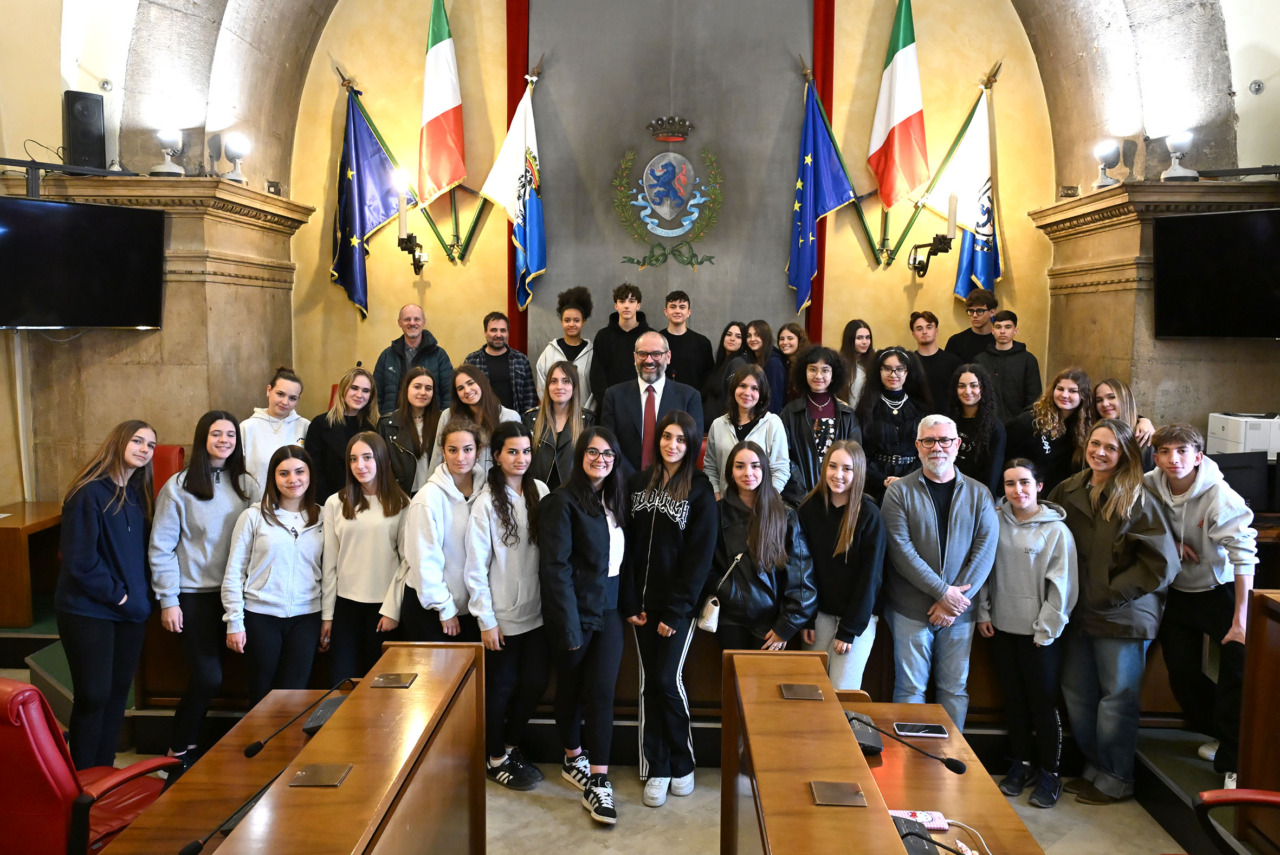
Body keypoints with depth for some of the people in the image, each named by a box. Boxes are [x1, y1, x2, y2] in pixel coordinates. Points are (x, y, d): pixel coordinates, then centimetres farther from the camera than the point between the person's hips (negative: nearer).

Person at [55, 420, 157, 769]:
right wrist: (115, 594, -12)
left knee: (118, 692, 12)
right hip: (88, 610, -7)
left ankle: (105, 771, 24)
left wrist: (141, 595, 2)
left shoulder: (138, 494, 9)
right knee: (93, 695, -3)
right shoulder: (89, 492, -14)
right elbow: (79, 560, -17)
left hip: (130, 610, 7)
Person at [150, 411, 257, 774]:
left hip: (233, 593, 3)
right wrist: (168, 600, -7)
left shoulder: (246, 485, 5)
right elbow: (161, 548, -4)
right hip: (195, 595, -3)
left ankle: (189, 742, 27)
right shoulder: (179, 487, -4)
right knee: (207, 678, -4)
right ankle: (178, 749, 18)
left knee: (209, 678, 8)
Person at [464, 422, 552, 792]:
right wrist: (486, 620, -9)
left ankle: (511, 747, 35)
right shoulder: (487, 502, -11)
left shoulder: (540, 491, 0)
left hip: (537, 611, 4)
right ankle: (496, 759, 31)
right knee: (501, 687, 10)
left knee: (536, 682, 11)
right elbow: (475, 567, -9)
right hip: (503, 616, -4)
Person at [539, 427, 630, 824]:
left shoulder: (615, 500, 9)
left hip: (609, 607, 4)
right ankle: (574, 759, 33)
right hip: (574, 609, -4)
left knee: (601, 689, -3)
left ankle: (598, 781, -1)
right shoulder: (562, 501, -11)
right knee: (571, 687, 12)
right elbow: (555, 567, -16)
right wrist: (569, 625, -18)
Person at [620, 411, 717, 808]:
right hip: (642, 602, 4)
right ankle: (655, 769, 17)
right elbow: (628, 544, 3)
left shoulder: (700, 491, -6)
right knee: (649, 682, 8)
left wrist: (675, 611, -12)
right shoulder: (638, 482, 5)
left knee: (667, 679, -3)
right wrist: (629, 602, -4)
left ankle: (682, 762, 17)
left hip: (678, 603, -3)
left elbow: (700, 556, -9)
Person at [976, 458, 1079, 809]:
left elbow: (1062, 585, -9)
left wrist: (1046, 629, -11)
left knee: (1043, 701, 5)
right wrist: (983, 613, 3)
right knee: (1013, 699, 15)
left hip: (1039, 633, -4)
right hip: (1002, 627, 4)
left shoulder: (1056, 529, -9)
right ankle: (1021, 763, 29)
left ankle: (1048, 772, 20)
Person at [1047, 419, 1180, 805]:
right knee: (1076, 695, 13)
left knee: (1118, 698, 5)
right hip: (1080, 613, 6)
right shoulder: (1069, 491, 4)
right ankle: (1094, 769, 31)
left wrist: (1112, 594, -15)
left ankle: (1115, 780, 21)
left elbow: (1162, 562, -15)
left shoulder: (1138, 499, -11)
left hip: (1123, 616, -6)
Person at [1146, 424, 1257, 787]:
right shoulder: (1150, 486, -13)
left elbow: (1244, 557, -26)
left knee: (1238, 673, -11)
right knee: (1182, 675, 9)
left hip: (1221, 591, -4)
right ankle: (1222, 734, 35)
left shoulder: (1220, 496, -24)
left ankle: (1233, 760, 3)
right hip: (1178, 593, 4)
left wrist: (1240, 619, -28)